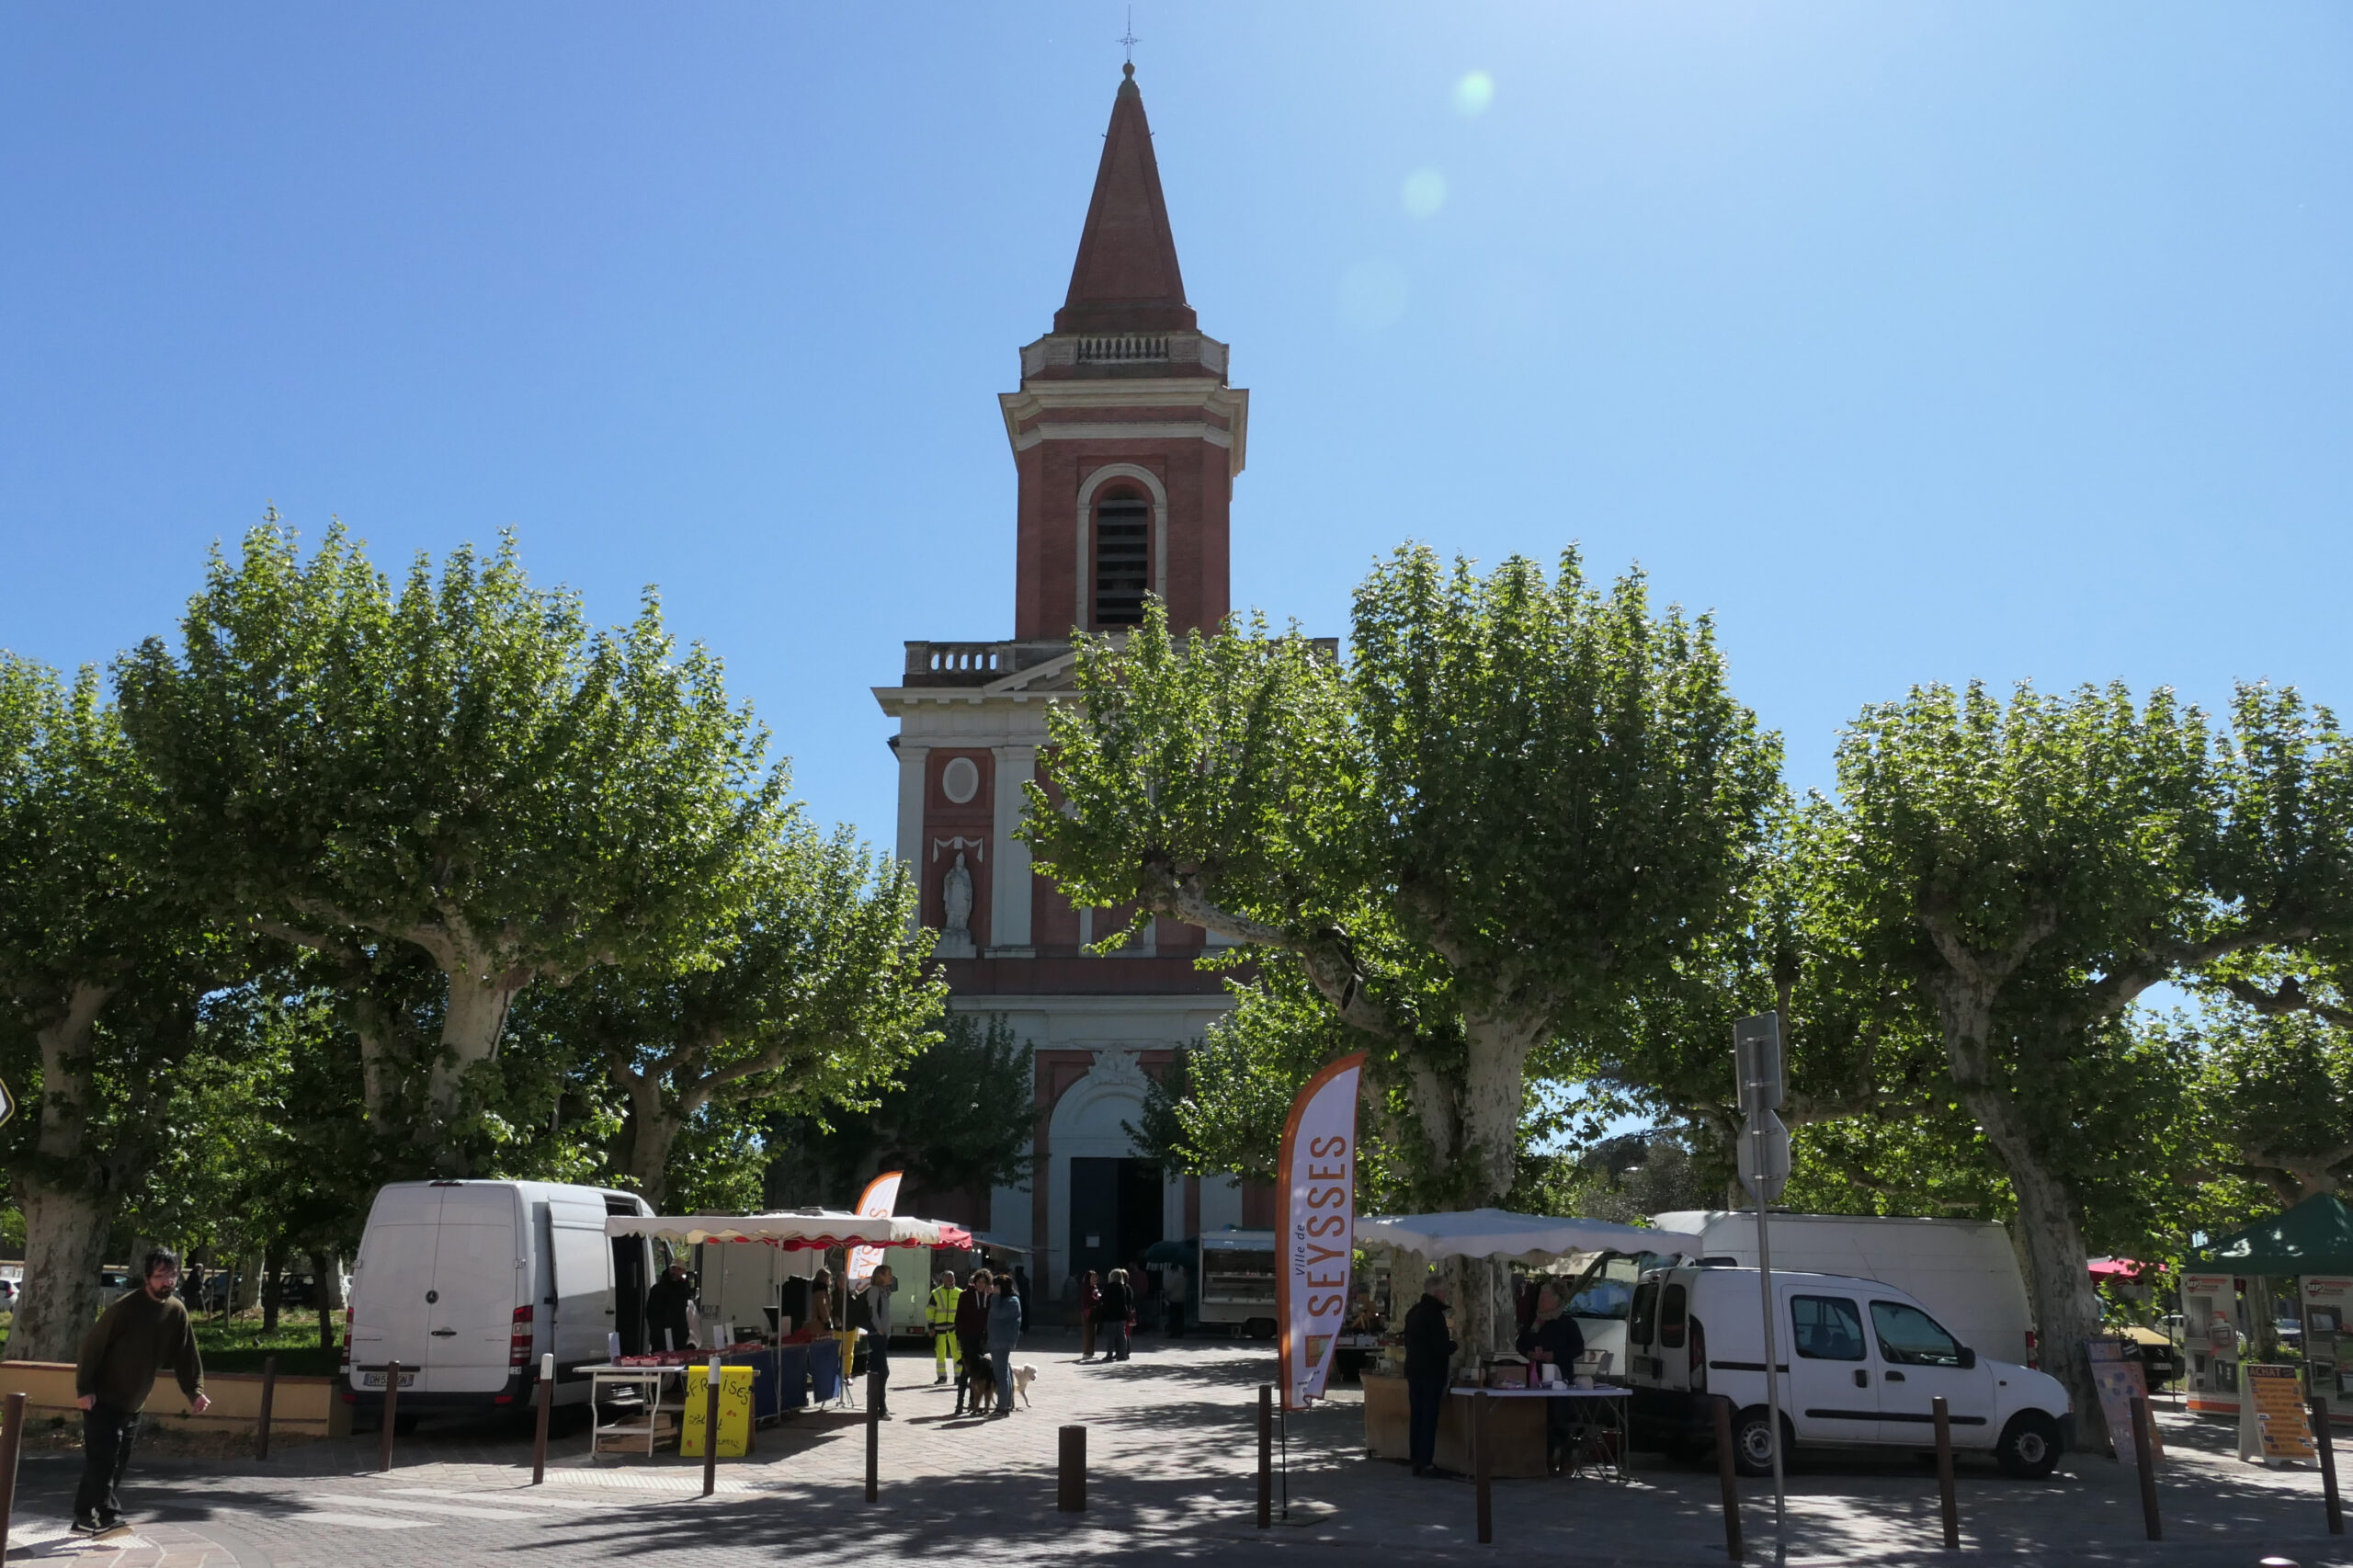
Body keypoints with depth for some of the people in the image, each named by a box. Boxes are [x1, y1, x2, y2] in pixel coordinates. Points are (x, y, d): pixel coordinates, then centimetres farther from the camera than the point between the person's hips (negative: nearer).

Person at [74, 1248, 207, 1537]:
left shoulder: (177, 1311, 0)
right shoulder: (125, 1306, -19)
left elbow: (185, 1356, 5)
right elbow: (92, 1346, -15)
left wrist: (195, 1391, -3)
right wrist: (84, 1389, -17)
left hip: (133, 1403, 7)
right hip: (102, 1398, -7)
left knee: (117, 1463, 10)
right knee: (103, 1458, -13)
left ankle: (85, 1519, 20)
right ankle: (106, 1516, -11)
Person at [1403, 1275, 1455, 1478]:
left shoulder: (1413, 1312, 11)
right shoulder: (1434, 1314, -16)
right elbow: (1441, 1347, -21)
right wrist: (1453, 1344, 1)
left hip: (1413, 1370, 8)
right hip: (1431, 1372, -8)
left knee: (1415, 1416, 11)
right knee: (1429, 1417, -4)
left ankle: (1416, 1461, 15)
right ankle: (1426, 1462, -5)